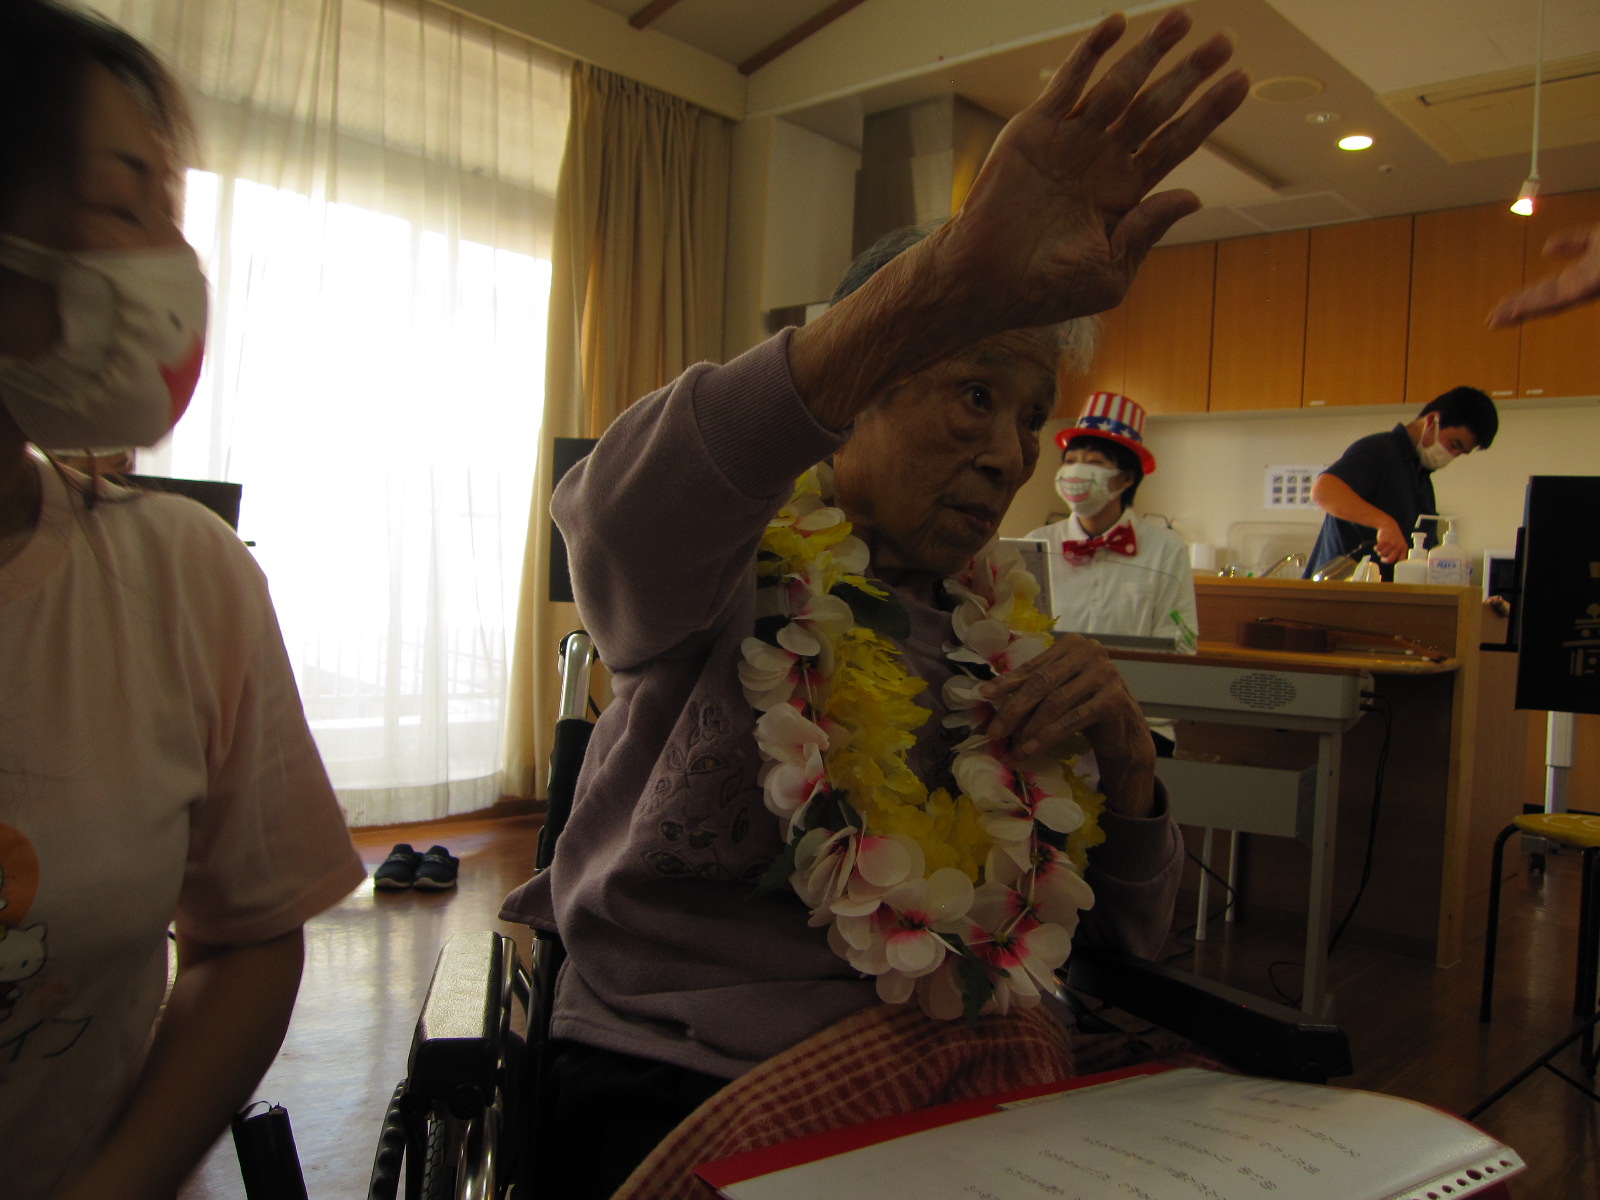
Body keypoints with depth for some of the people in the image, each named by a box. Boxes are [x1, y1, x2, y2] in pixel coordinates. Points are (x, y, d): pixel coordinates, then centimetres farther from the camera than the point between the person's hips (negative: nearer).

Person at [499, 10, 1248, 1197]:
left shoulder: (1005, 632, 8)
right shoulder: (739, 575, -7)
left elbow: (1131, 931, 12)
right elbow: (622, 508, -34)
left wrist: (1120, 744, -8)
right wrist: (947, 280, -45)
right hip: (676, 1088, -4)